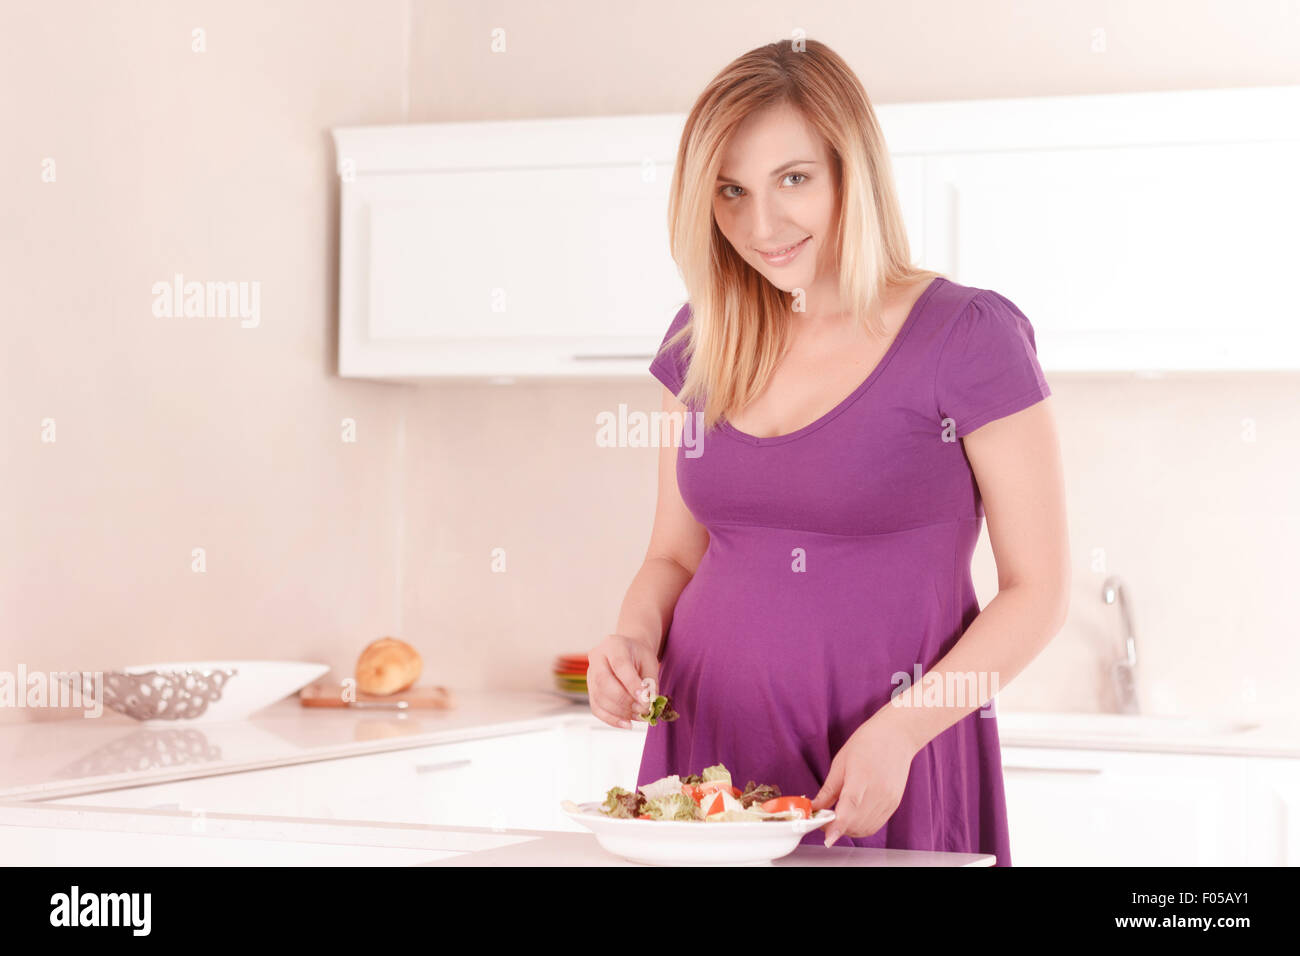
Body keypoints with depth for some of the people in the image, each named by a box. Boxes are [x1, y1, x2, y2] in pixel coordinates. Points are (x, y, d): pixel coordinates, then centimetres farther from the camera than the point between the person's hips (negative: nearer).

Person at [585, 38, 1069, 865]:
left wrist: (898, 731, -18)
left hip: (890, 776, -4)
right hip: (710, 749, 4)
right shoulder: (703, 341, 7)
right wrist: (634, 639, -5)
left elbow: (1039, 590, -8)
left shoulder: (969, 336, -9)